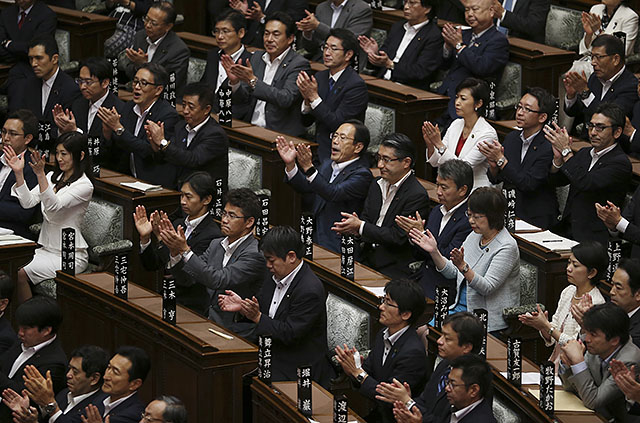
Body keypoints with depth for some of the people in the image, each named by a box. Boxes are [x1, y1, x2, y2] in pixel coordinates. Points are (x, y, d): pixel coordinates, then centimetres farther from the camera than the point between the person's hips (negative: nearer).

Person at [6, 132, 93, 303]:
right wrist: (18, 173, -11)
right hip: (47, 249, 7)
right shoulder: (53, 177, 12)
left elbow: (54, 206, -25)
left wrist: (40, 175, -35)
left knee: (20, 275, -25)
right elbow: (28, 202, 2)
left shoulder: (84, 186, -11)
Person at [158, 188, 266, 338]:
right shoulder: (216, 244, 12)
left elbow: (219, 280, -24)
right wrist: (175, 250, -10)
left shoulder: (255, 254, -14)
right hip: (208, 322, 7)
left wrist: (185, 250, -25)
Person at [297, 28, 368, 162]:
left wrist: (314, 97, -20)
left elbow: (337, 124, -18)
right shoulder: (320, 77, 9)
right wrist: (307, 99, -9)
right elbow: (306, 121, 10)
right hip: (319, 148, 7)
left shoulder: (356, 85, -12)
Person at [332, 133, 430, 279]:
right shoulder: (377, 184, 12)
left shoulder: (418, 196, -14)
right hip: (367, 258, 7)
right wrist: (353, 226, -9)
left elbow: (398, 237, -16)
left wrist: (360, 227, -15)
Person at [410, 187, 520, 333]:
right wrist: (434, 252, -3)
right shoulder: (474, 237, 9)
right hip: (461, 307, 7)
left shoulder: (507, 247, -16)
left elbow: (487, 287, -23)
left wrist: (463, 266, -36)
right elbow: (452, 273, 12)